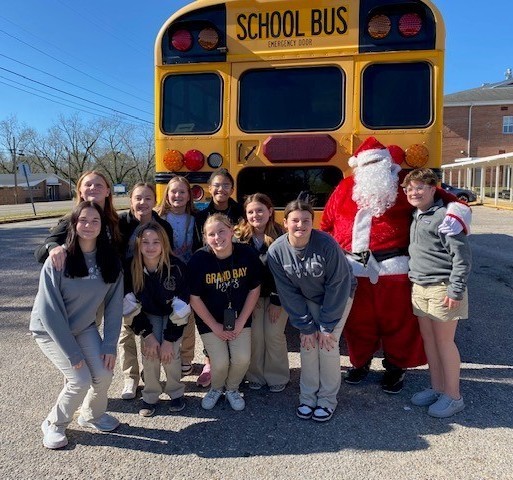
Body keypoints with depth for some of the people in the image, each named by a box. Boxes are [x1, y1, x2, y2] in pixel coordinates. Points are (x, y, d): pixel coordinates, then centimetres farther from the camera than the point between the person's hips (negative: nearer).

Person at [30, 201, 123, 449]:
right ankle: (54, 424, 14)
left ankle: (92, 415, 22)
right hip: (50, 330, -4)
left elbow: (114, 305, -8)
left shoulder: (110, 260, -11)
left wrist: (110, 345, -13)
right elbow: (49, 310, -22)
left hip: (84, 327, 4)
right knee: (80, 380, -15)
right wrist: (72, 352, -21)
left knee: (104, 374, -9)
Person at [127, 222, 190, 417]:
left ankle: (176, 392, 11)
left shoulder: (176, 267, -28)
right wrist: (148, 335, -17)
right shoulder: (132, 268, -21)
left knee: (170, 353, -15)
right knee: (149, 353, -14)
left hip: (172, 315, -2)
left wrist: (169, 339, -21)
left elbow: (181, 305, -22)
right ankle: (150, 396, 9)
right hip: (148, 315, 2)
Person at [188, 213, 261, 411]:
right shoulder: (199, 259, -20)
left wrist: (241, 321, -6)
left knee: (242, 358, -10)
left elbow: (254, 290, -4)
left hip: (239, 316, 2)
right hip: (210, 319, -1)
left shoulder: (247, 254, -15)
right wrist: (215, 326, -9)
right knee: (220, 361, -11)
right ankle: (216, 388, 25)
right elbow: (194, 298, -12)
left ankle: (232, 389, 24)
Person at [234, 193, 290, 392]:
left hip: (276, 293, -1)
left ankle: (278, 377, 19)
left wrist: (277, 302, -12)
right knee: (255, 335, -1)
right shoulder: (240, 236, -10)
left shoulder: (280, 236, -14)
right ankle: (256, 376, 20)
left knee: (274, 334, -1)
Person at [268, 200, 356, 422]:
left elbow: (338, 286, -23)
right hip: (307, 299, 3)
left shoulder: (327, 244, -31)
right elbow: (288, 293, -13)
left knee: (328, 345, -9)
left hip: (338, 296, -2)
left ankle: (327, 399, 11)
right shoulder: (276, 251, -22)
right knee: (307, 346, -2)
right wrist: (306, 327, -13)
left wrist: (327, 326, -19)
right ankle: (307, 397, 17)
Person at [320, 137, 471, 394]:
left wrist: (457, 215, -21)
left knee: (397, 321, 10)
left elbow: (445, 199, 0)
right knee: (358, 322, 15)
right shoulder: (345, 188, 8)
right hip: (353, 270, 2)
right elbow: (327, 224, 12)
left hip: (394, 269, -2)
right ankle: (360, 362, 39)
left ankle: (396, 367, 33)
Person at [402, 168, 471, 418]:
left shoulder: (444, 216, -14)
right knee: (428, 339, 15)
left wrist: (456, 290, -17)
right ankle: (437, 388, 30)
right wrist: (413, 277, 17)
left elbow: (462, 255, -16)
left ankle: (453, 397, 17)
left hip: (442, 289, -8)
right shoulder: (416, 216, 12)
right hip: (420, 287, 8)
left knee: (444, 341, 1)